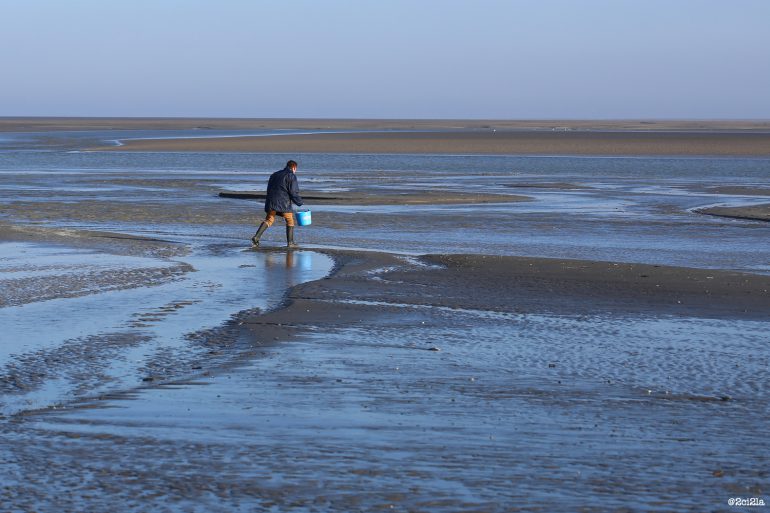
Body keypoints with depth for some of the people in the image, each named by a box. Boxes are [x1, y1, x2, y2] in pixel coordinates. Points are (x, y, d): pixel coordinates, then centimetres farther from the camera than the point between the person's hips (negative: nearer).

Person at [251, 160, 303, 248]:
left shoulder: (274, 175, 22)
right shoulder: (291, 176, -1)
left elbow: (269, 190, 24)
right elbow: (294, 192, -7)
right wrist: (299, 202, 5)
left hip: (271, 201, 6)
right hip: (283, 203, -6)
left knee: (269, 220, 6)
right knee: (290, 220, 8)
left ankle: (256, 237, -11)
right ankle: (290, 242, 5)